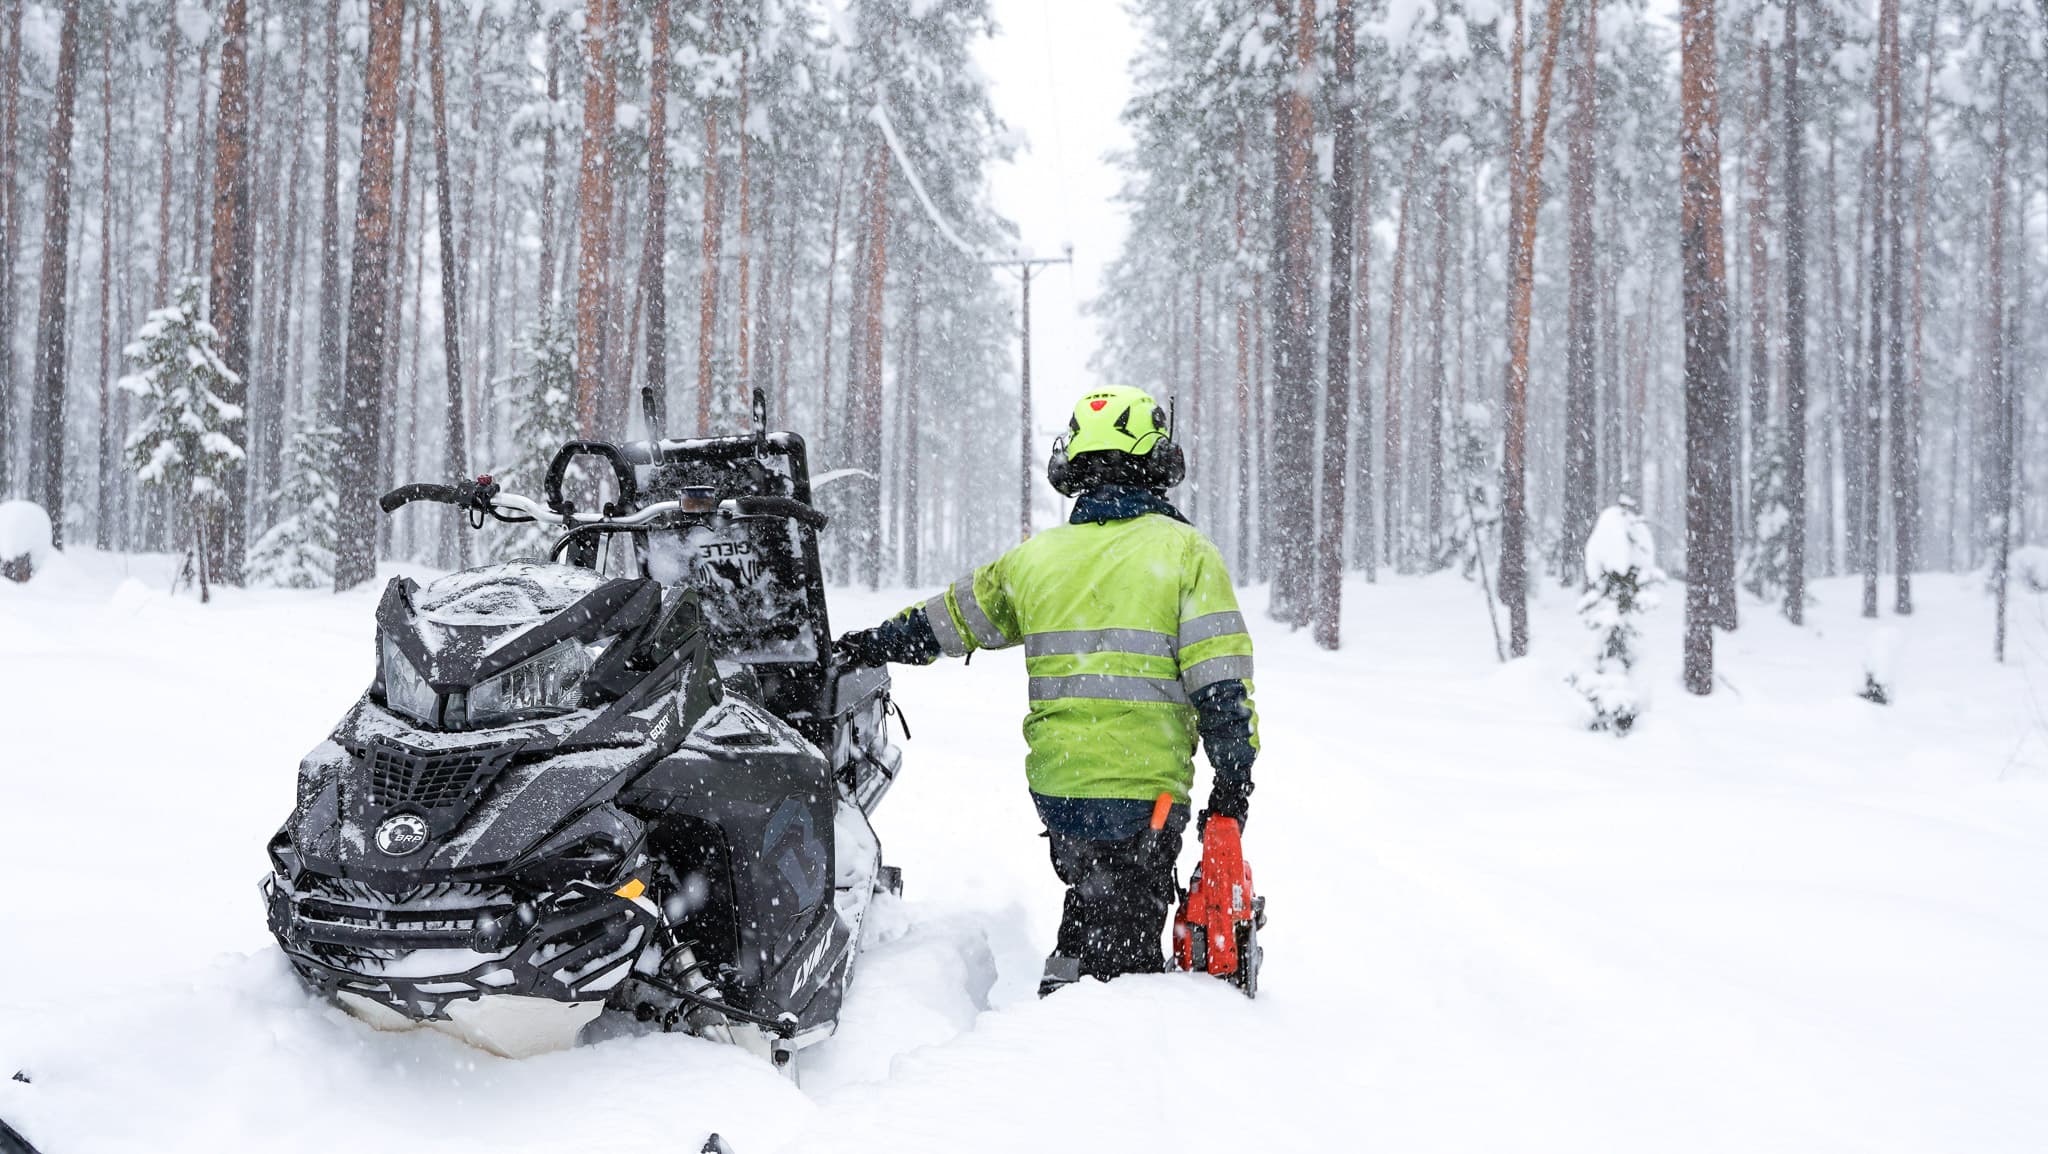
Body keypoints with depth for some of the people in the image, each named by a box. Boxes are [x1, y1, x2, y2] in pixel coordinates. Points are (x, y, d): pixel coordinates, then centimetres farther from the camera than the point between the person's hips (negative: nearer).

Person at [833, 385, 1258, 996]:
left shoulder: (1037, 556, 9)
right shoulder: (1186, 550, -3)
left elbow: (947, 619, 19)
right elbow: (1221, 677, -9)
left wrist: (862, 647, 34)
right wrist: (1235, 778, -2)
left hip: (1054, 784, 4)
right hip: (1142, 789, -4)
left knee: (1089, 899, 25)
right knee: (1127, 945, 4)